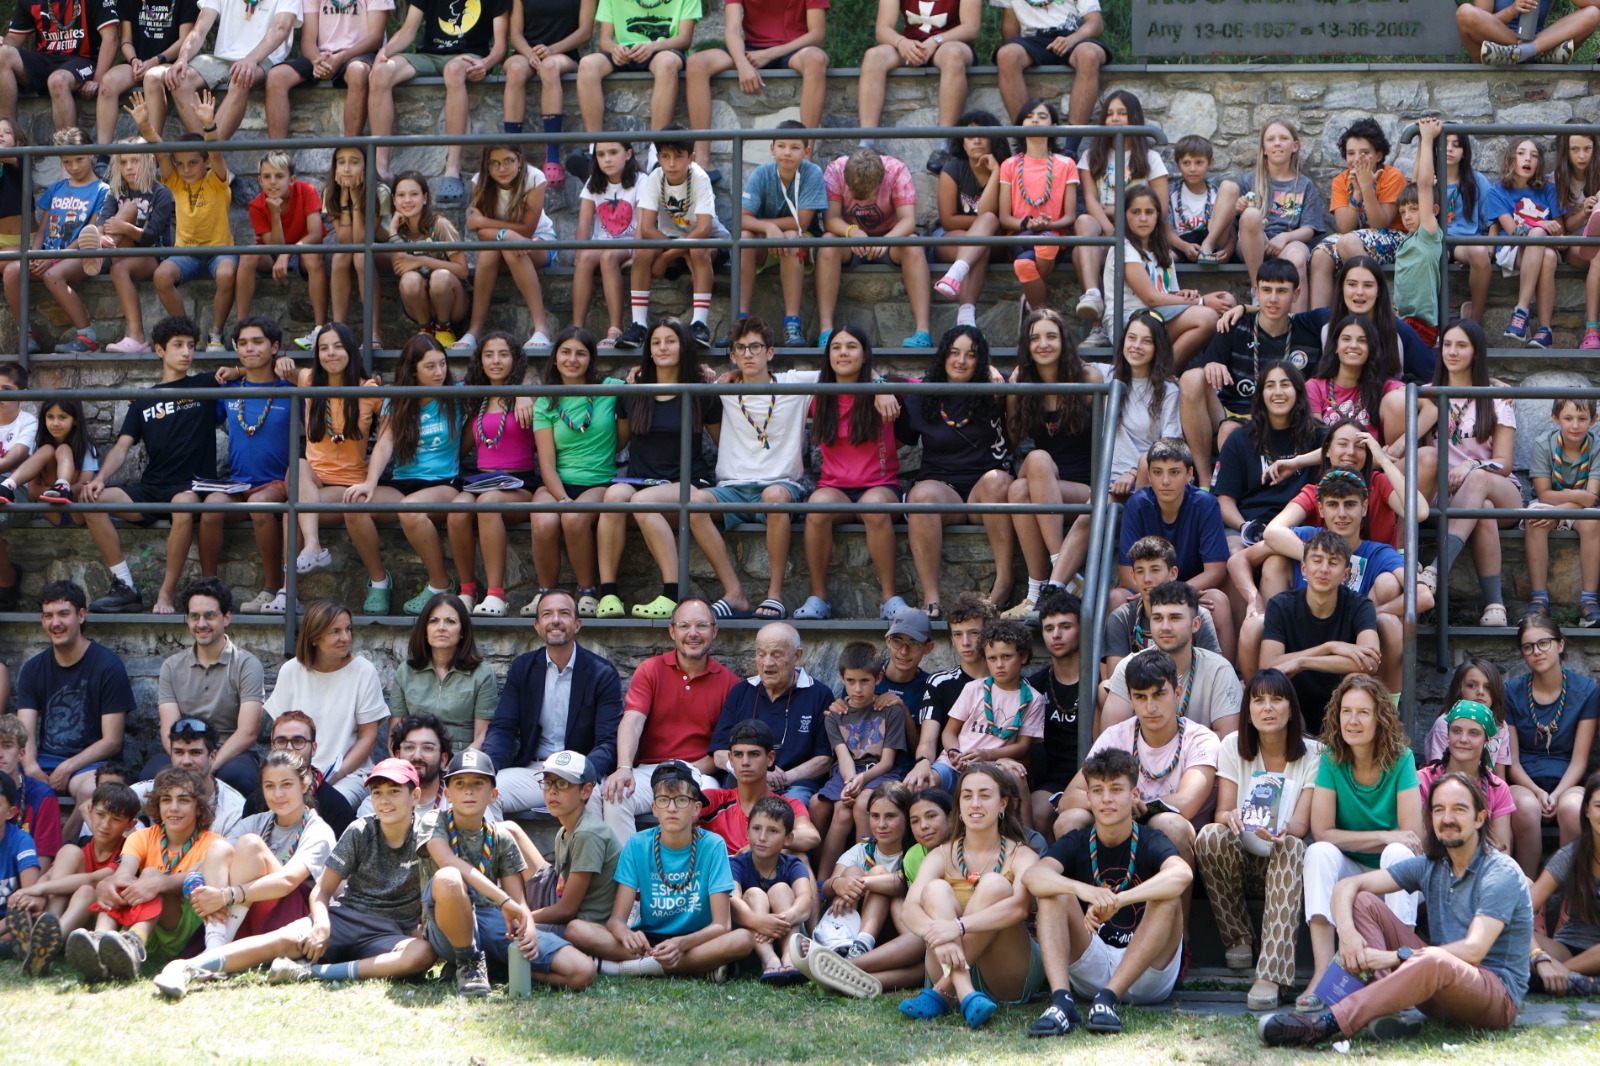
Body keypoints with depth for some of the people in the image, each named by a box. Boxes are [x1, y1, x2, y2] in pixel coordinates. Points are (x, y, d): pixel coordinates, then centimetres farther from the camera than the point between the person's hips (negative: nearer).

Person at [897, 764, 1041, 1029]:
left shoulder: (1021, 856, 1)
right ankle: (965, 995, -44)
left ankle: (939, 993, -33)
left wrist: (959, 927, -37)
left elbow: (1019, 906, -22)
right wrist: (936, 934, -35)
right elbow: (909, 909, -11)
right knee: (936, 889, -21)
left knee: (995, 885, -24)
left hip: (1010, 979, -2)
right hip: (954, 968, 2)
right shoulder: (942, 856, 7)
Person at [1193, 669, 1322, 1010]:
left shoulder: (1313, 753, -2)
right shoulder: (1233, 746, 3)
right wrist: (1230, 817, -31)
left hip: (1283, 856, -1)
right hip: (1241, 857, 1)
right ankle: (1238, 941, -13)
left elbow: (1302, 825, -12)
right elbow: (1222, 811, -5)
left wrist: (1282, 831, -37)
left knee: (1293, 847, -38)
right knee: (1210, 836, -32)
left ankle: (1272, 975, -50)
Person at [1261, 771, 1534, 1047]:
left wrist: (1394, 957, -29)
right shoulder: (1430, 866, 9)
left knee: (1436, 961, -42)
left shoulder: (1502, 874, -11)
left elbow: (1473, 950, -24)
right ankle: (1387, 1010, -28)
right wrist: (1346, 931, -20)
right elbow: (1347, 886, 3)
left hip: (1498, 998, -7)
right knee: (1364, 902, -5)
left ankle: (1327, 1024, -44)